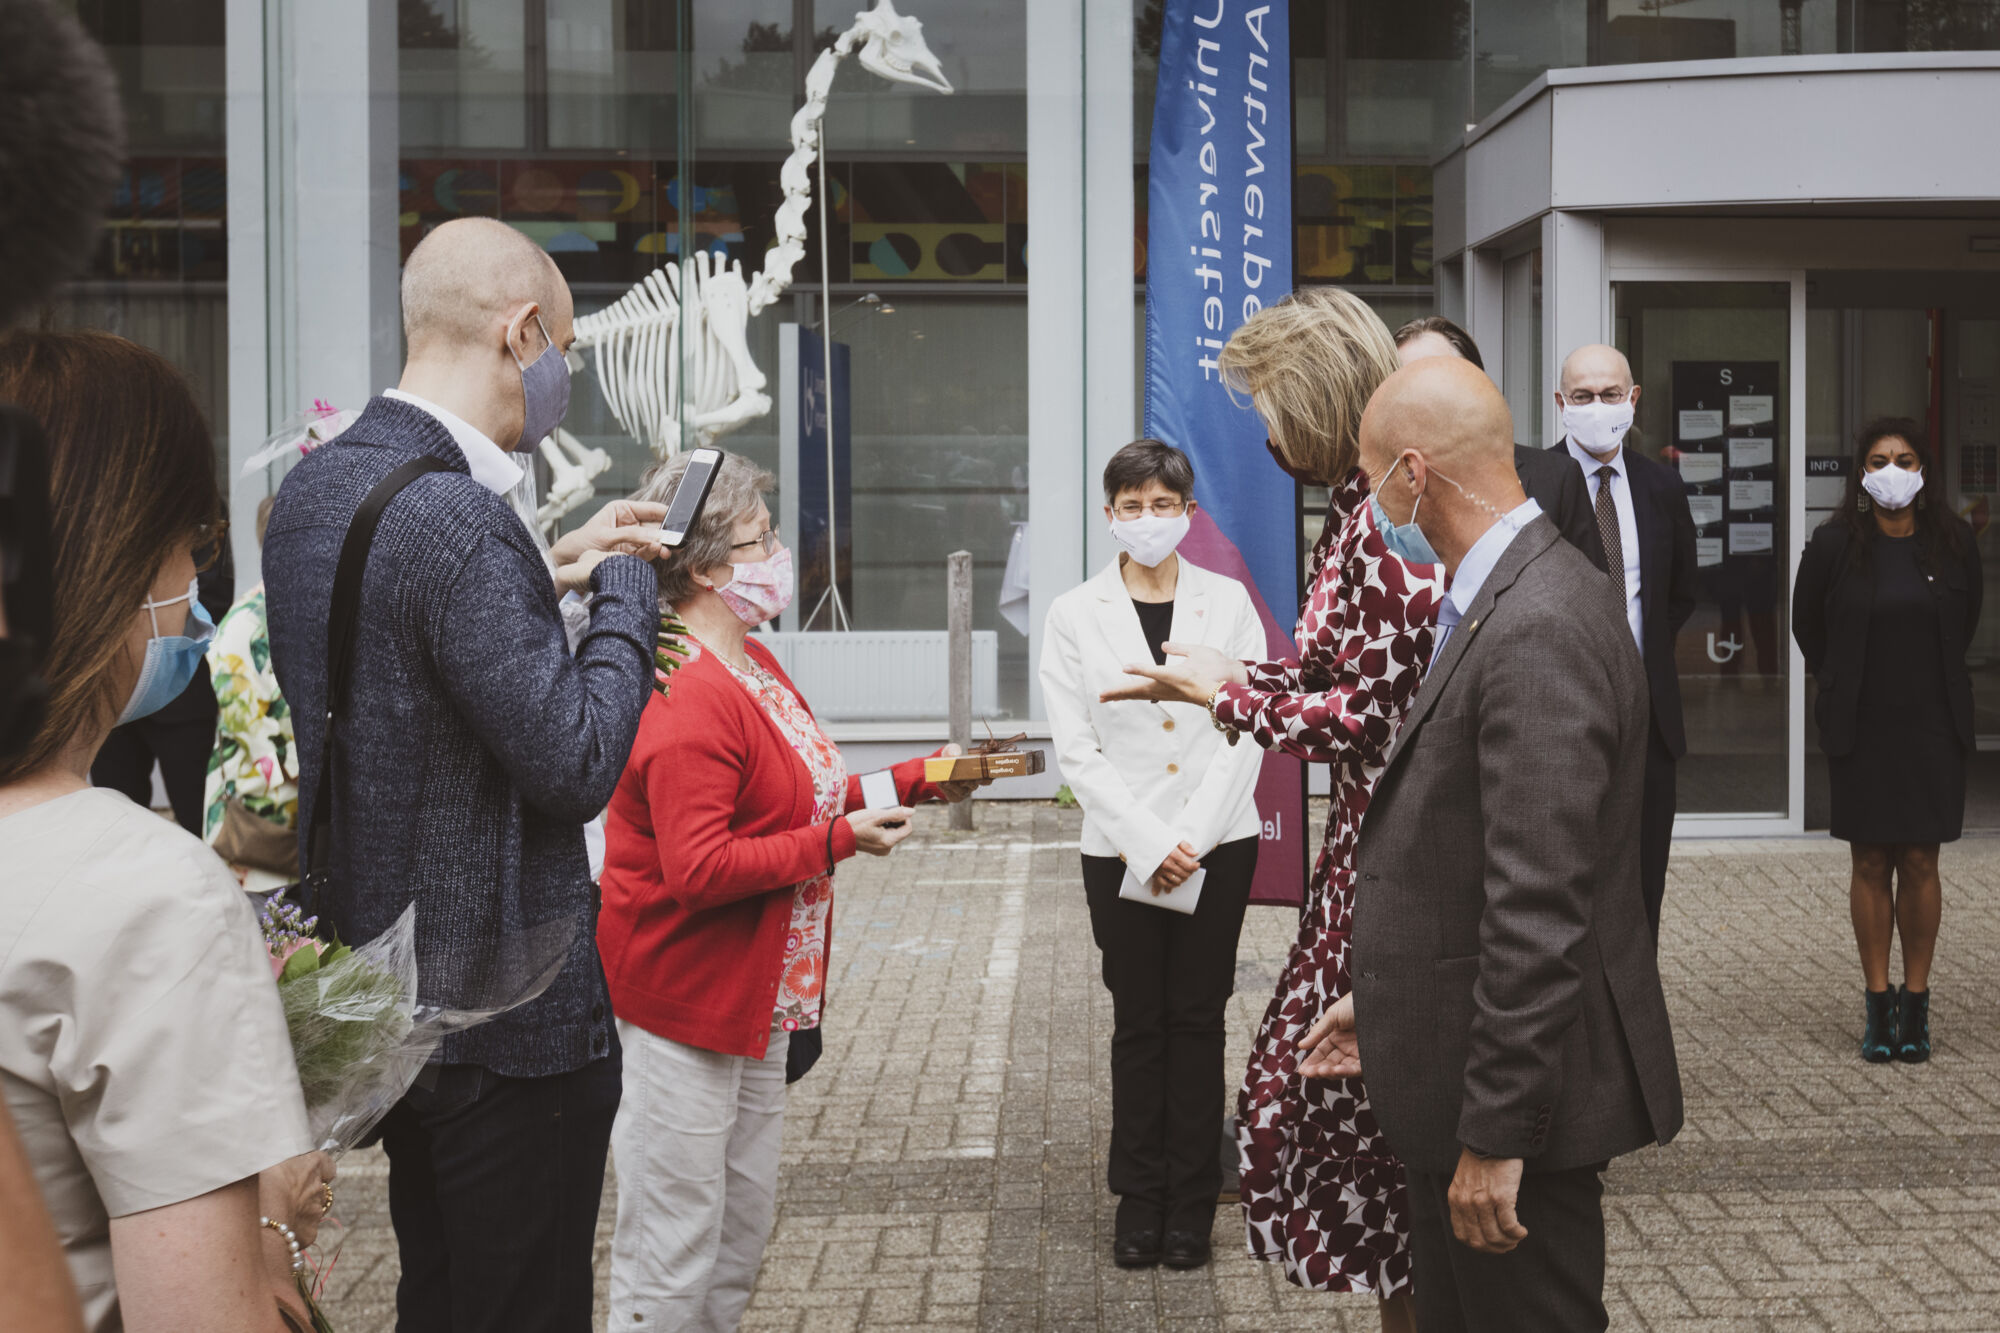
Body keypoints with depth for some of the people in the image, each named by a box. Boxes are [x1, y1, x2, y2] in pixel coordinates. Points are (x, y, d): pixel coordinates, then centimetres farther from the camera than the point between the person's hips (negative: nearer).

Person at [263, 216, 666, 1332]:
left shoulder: (313, 489, 6)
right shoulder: (459, 518, -24)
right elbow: (576, 765, -23)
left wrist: (549, 579, 10)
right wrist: (625, 586, -10)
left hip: (386, 988, 9)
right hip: (508, 1010, -9)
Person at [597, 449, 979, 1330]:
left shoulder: (751, 662, 11)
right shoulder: (687, 696, -23)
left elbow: (804, 796, 17)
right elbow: (698, 870, -28)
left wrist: (916, 782, 11)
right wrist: (837, 842, -22)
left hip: (756, 997, 11)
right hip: (680, 1004, -11)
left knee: (742, 1233, 19)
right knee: (671, 1261, -1)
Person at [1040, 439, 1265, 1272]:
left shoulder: (1228, 602, 3)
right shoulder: (1075, 614, 1)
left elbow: (1246, 731, -1)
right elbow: (1076, 751, -2)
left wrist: (1191, 837, -11)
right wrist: (1150, 844, -11)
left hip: (1217, 844, 0)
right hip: (1122, 851, 0)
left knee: (1197, 1017, 5)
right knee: (1138, 1022, 6)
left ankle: (1191, 1203, 15)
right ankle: (1140, 1200, 17)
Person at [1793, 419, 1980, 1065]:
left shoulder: (1953, 541, -1)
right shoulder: (1834, 544, -5)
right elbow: (1806, 622, 11)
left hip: (1933, 724, 1)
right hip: (1860, 727, 0)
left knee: (1920, 863, 2)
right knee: (1870, 864, 3)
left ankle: (1916, 1001, 12)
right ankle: (1877, 1002, 11)